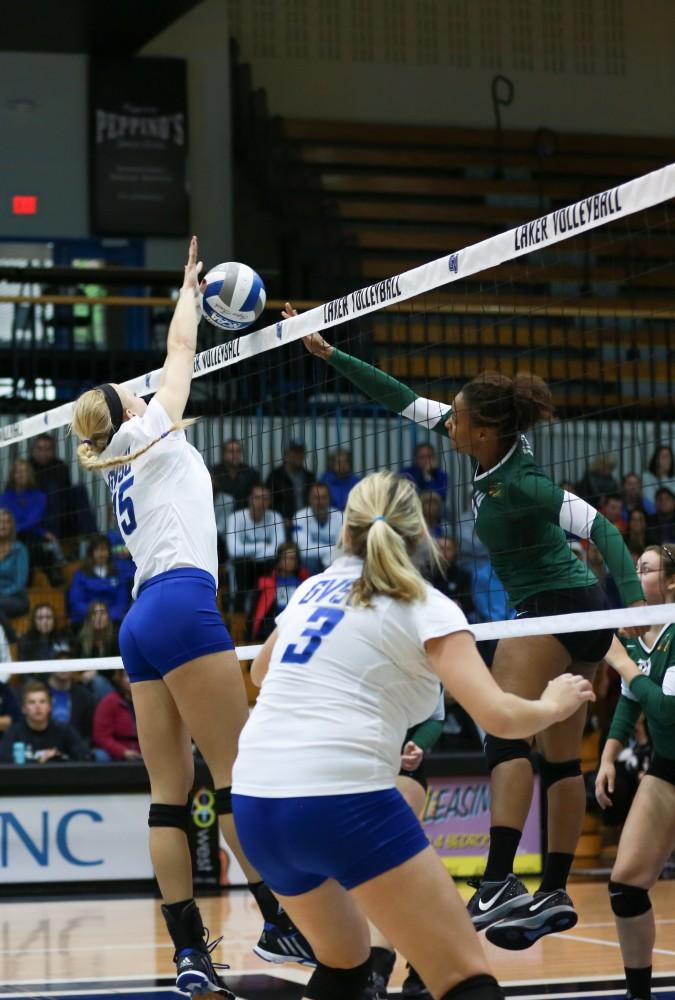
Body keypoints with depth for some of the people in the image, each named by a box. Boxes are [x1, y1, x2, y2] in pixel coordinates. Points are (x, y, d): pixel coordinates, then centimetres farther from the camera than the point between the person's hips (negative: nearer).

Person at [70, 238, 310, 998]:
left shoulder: (118, 469, 27)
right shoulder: (150, 435, 10)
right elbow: (181, 350, 20)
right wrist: (190, 288, 36)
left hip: (141, 621, 8)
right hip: (181, 604, -8)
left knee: (170, 793, -1)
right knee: (238, 772, -10)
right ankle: (277, 922, -13)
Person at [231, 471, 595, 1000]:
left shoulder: (313, 588, 19)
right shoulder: (425, 606, 2)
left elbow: (261, 673, 39)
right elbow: (499, 716, -9)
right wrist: (553, 706, 11)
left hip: (254, 802, 7)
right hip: (344, 799, -7)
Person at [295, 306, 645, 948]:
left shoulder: (518, 485, -22)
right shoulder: (493, 447, 2)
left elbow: (601, 528, -26)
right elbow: (406, 402, 7)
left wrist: (636, 604, -37)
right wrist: (329, 354, 7)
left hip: (552, 608, -10)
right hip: (580, 612, 10)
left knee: (506, 736, -18)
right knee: (561, 758, 10)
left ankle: (499, 883, -30)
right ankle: (555, 893, 13)